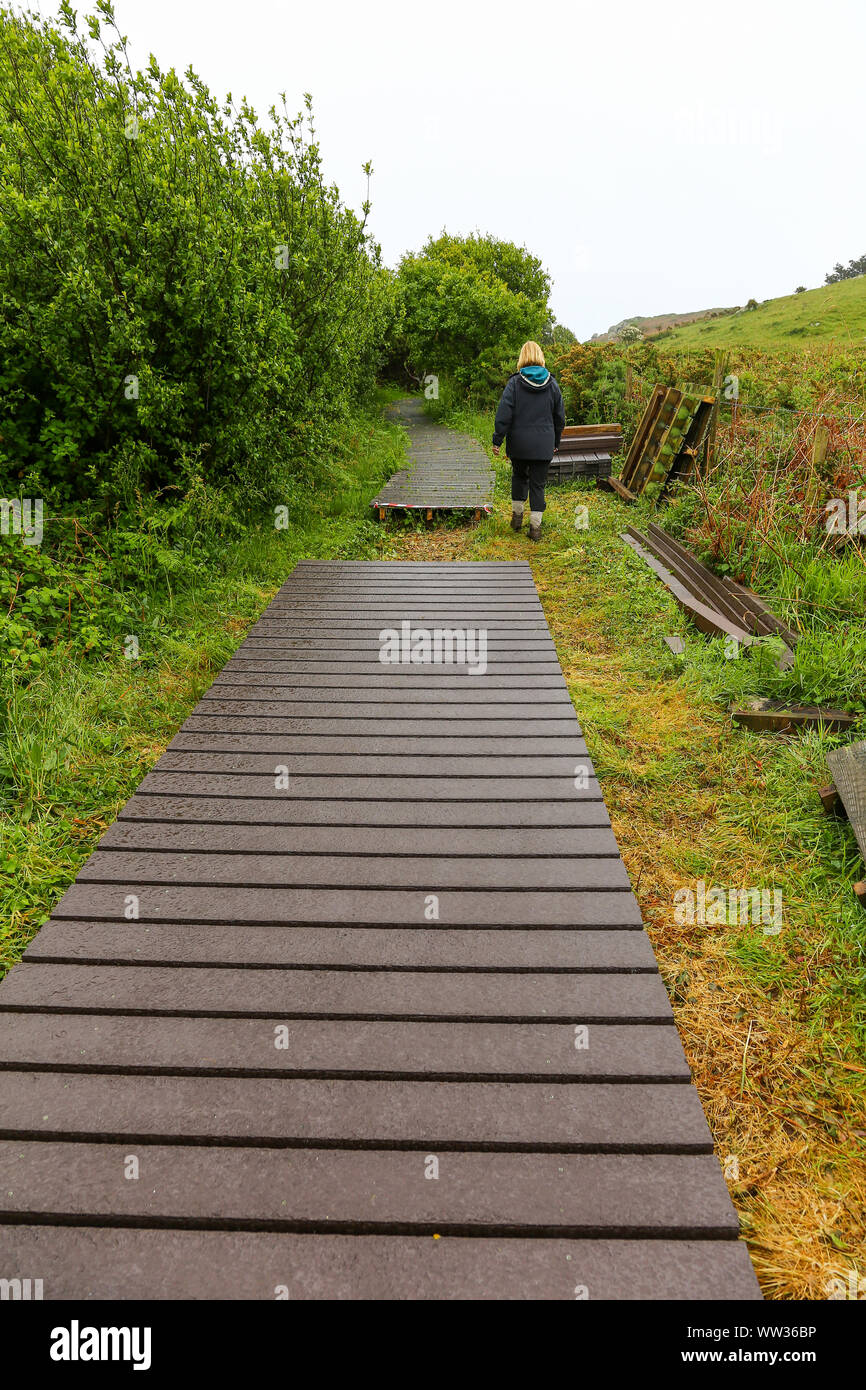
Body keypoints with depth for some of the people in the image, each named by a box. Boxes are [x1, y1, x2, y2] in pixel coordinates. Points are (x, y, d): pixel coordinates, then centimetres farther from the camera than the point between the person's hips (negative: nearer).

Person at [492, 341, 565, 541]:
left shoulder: (515, 382, -6)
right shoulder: (552, 384, 2)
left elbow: (504, 414, -11)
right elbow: (560, 417, 9)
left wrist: (497, 441, -5)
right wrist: (556, 442, 21)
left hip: (518, 443, -1)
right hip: (543, 445, 1)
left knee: (519, 476, 23)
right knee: (538, 484, 6)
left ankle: (517, 515, 22)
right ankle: (535, 527, 2)